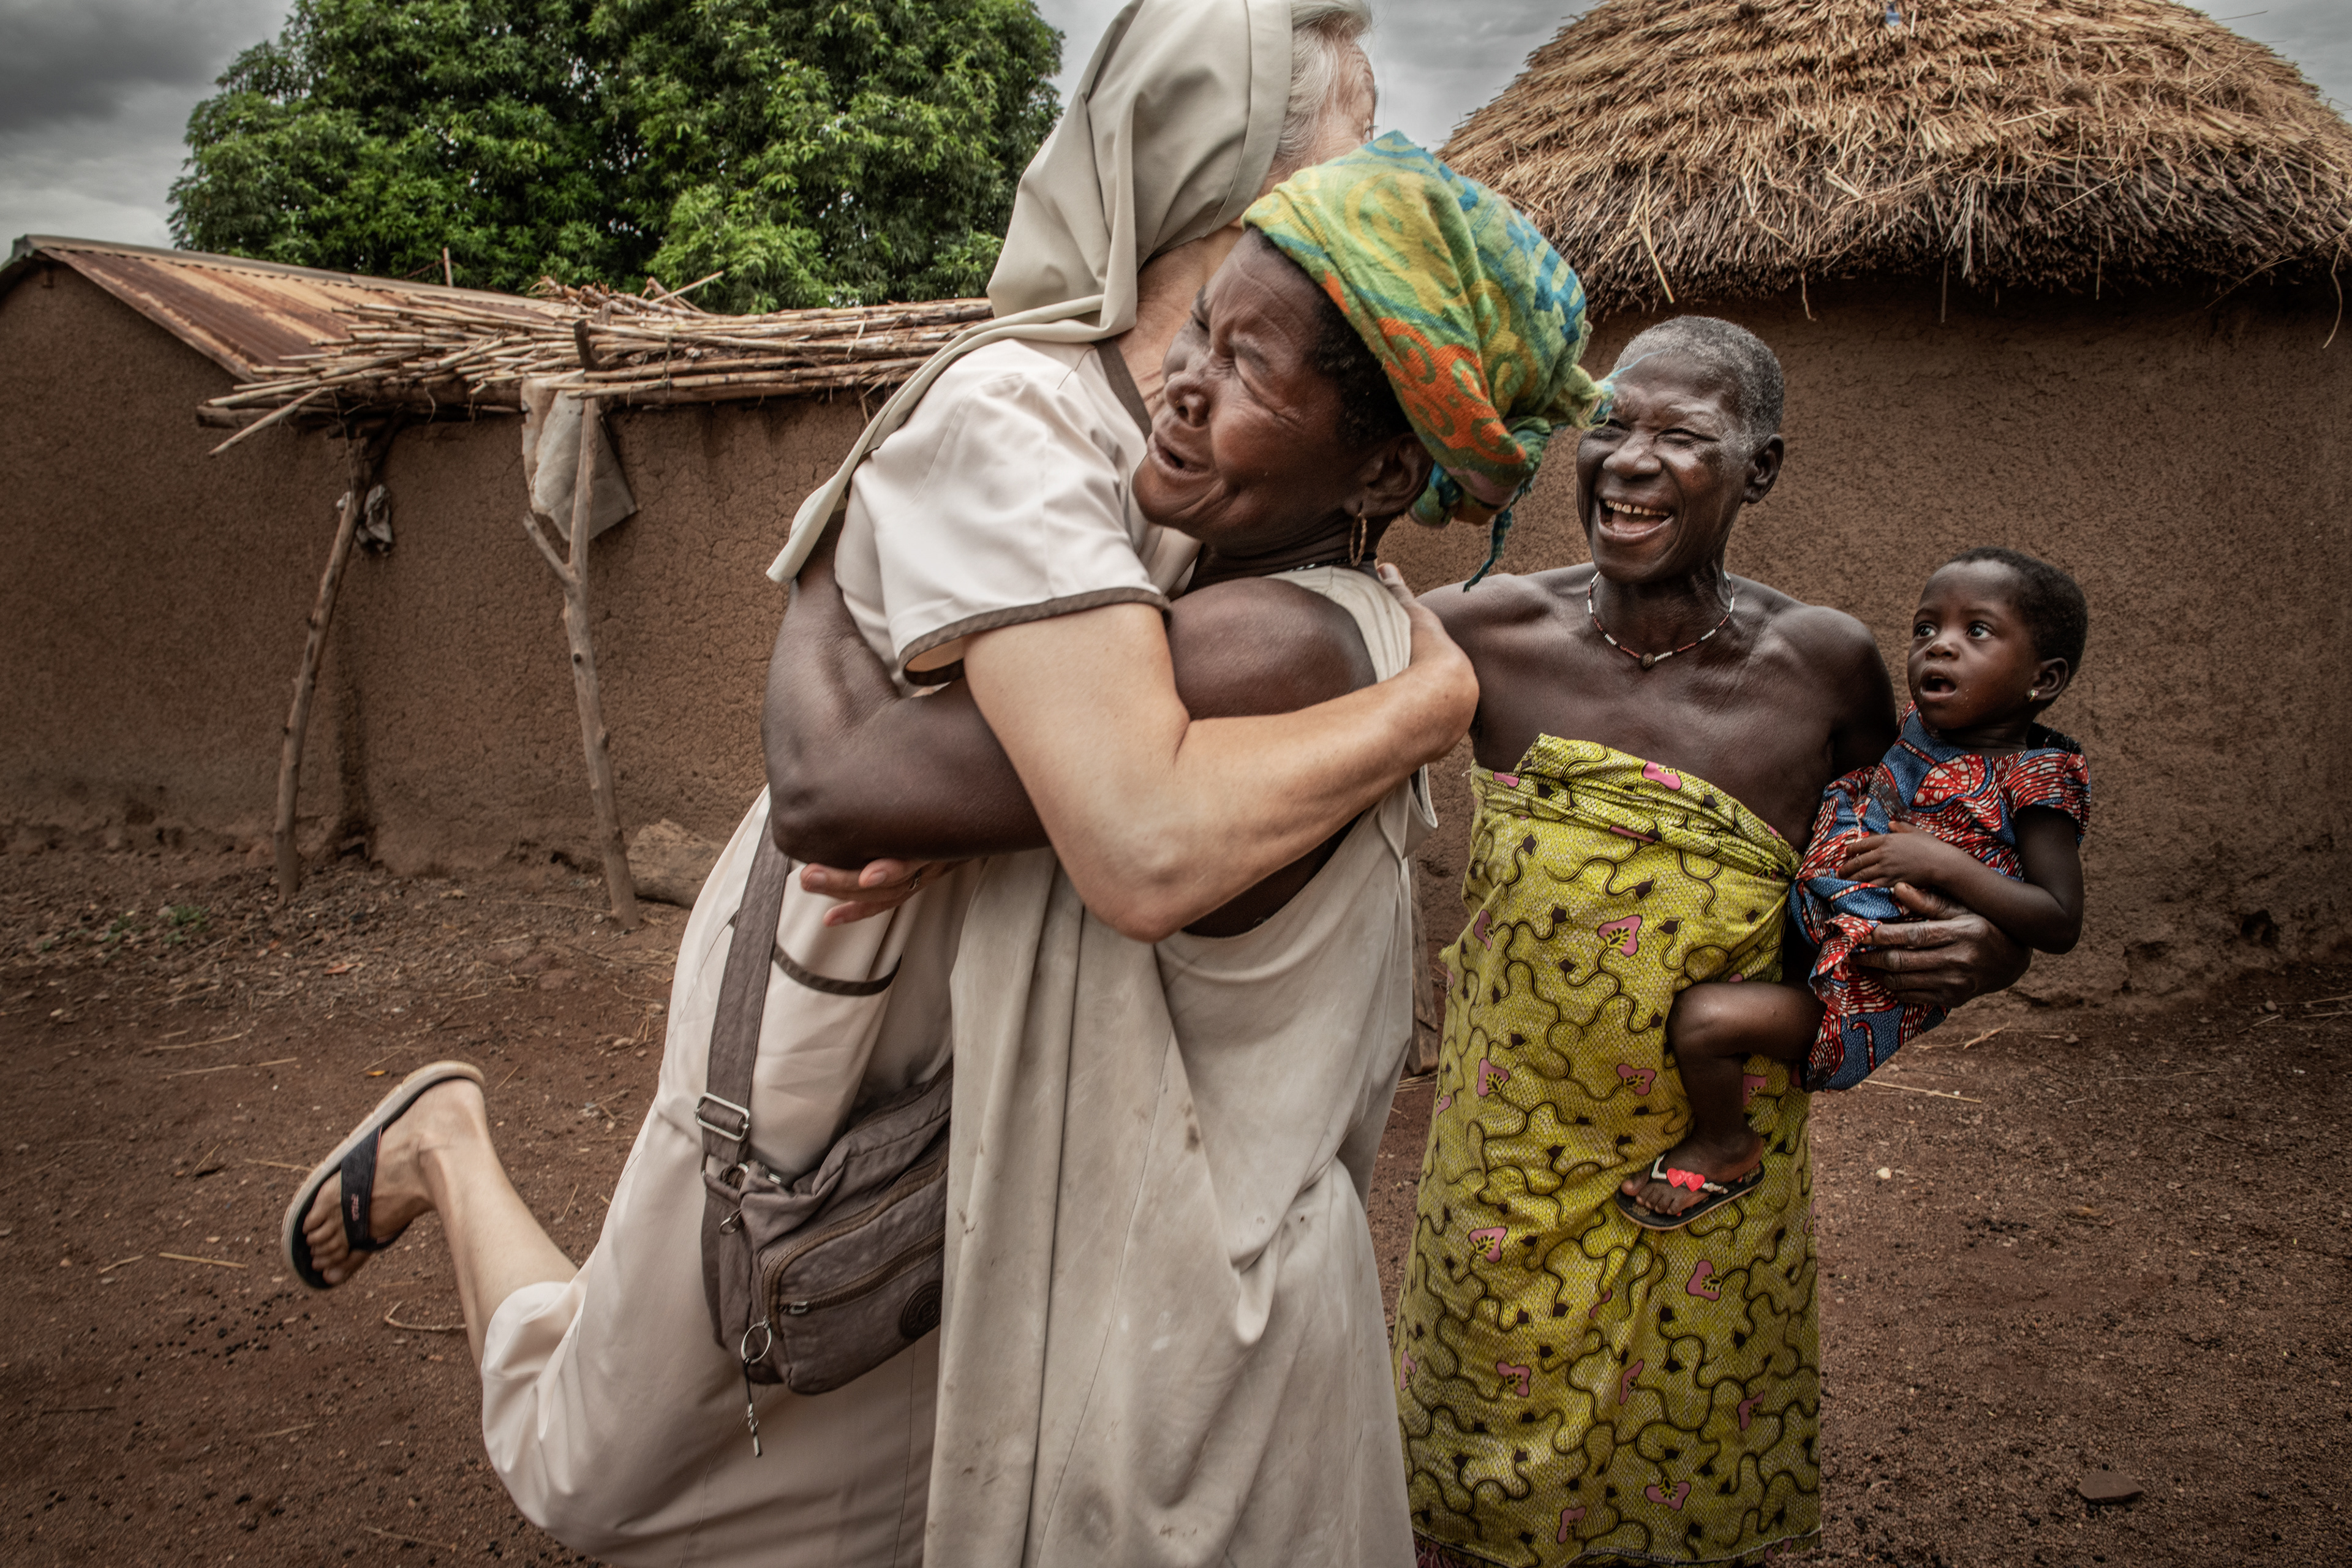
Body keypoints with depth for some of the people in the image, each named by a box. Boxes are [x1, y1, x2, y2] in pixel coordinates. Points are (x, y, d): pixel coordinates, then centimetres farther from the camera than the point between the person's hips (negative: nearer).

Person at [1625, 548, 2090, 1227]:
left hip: (1864, 995, -8)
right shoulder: (1911, 733, 10)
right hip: (1800, 934, 8)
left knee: (1705, 1017, -24)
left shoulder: (2036, 780, -10)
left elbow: (2060, 923, -15)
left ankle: (1724, 1148, 6)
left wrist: (1942, 864, -23)